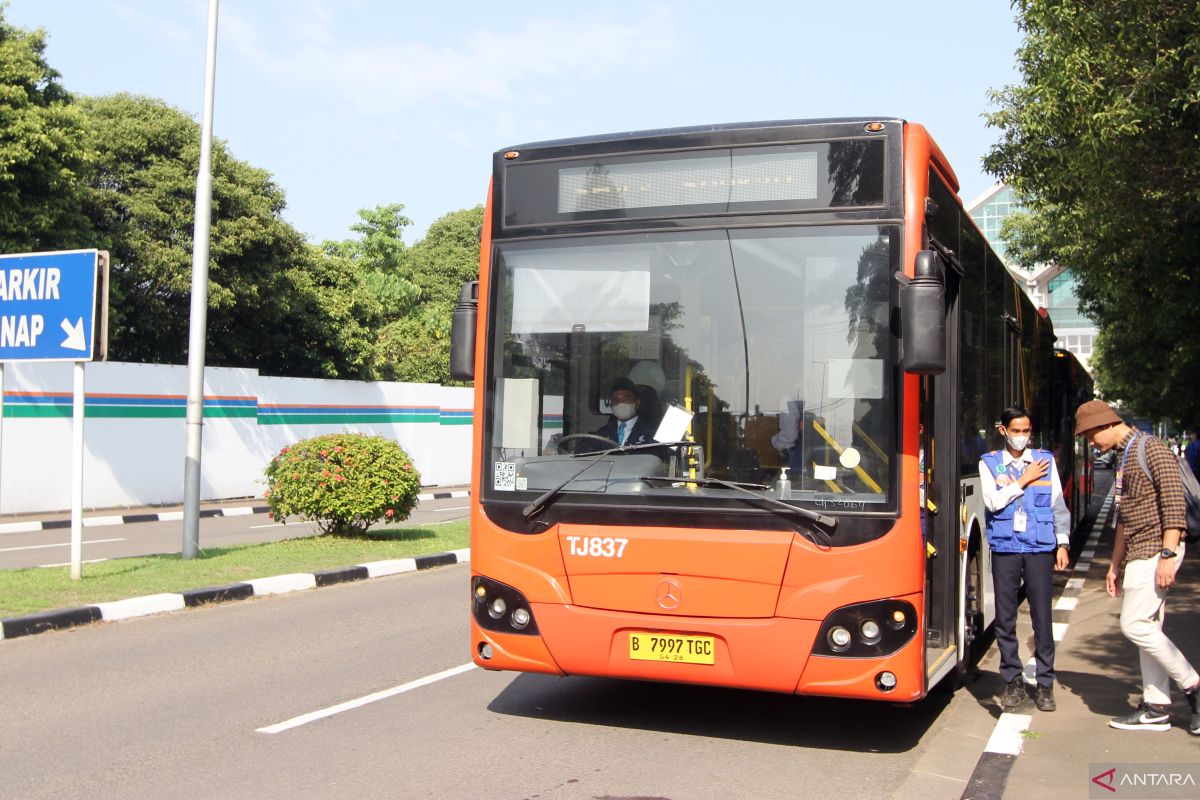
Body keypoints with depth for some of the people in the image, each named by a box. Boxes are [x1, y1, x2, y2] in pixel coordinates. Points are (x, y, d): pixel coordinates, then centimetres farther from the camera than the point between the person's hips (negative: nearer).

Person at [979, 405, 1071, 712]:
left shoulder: (1046, 460, 8)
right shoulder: (989, 464, 6)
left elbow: (1058, 505, 9)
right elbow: (993, 502, -8)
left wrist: (1062, 543, 3)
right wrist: (1024, 479, -7)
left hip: (1040, 548, 0)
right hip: (1004, 549, 0)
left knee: (1042, 616, 0)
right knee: (1004, 618, 3)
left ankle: (1045, 684, 10)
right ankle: (1013, 681, 14)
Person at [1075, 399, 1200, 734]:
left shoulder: (1152, 449, -11)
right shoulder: (1123, 457, 18)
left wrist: (1168, 555, -24)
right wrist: (1115, 565, 23)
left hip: (1155, 550, -10)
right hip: (1138, 553, 10)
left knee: (1134, 625, -10)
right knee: (1148, 627, 8)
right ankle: (1156, 708, 12)